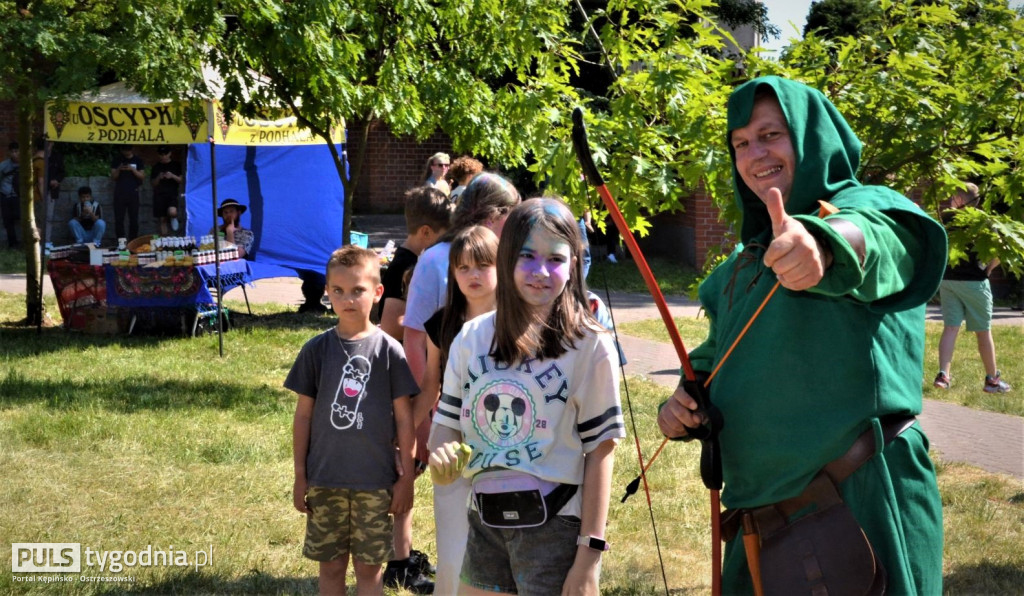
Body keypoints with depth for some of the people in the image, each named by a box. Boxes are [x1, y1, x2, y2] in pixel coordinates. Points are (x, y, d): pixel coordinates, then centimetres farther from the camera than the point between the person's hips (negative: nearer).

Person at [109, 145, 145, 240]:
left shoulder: (138, 160, 6)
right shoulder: (116, 160, 7)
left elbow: (142, 176, 1)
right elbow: (113, 177, 6)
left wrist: (133, 169, -14)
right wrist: (118, 169, -13)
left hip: (133, 193, 0)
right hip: (119, 193, 0)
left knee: (134, 219, -1)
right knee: (119, 219, -3)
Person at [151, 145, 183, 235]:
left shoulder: (176, 165, 7)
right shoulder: (156, 167, 12)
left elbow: (181, 180, 5)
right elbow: (153, 183, 13)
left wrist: (172, 176, -13)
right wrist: (158, 178, -7)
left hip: (172, 194, -2)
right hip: (159, 194, 2)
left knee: (172, 212, -28)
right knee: (162, 219, 0)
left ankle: (173, 219, 7)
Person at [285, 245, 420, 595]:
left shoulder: (388, 350, -5)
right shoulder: (317, 350, -1)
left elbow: (404, 418, -1)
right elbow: (304, 415, 5)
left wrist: (406, 478, -1)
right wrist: (300, 476, 5)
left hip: (375, 481, -2)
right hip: (325, 479, 2)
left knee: (368, 567, 6)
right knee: (331, 565, 10)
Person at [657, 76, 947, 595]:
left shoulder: (866, 207, -7)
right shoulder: (742, 265, 17)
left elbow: (873, 238, -31)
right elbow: (714, 355, 24)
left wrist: (824, 245, -55)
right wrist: (680, 404, 0)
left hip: (861, 502, -7)